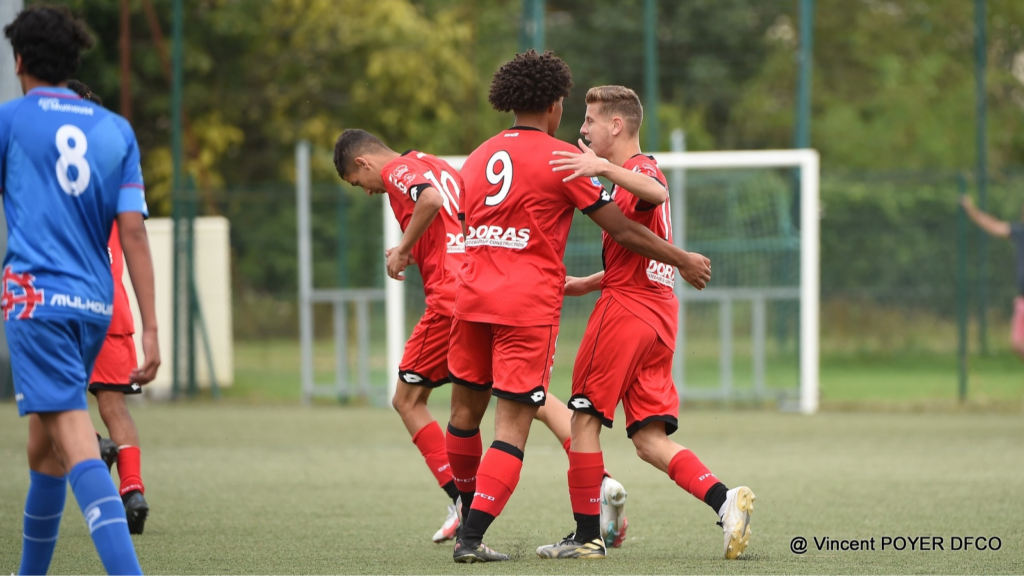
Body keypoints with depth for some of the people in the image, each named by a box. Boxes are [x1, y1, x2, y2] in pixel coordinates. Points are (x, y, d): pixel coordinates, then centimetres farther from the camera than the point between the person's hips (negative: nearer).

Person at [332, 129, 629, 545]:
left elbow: (431, 199, -21)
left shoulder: (397, 170, 0)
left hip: (453, 295, -8)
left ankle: (464, 503, 0)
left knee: (408, 400, 8)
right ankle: (602, 482, -12)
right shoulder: (439, 167, 27)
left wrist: (403, 249, -11)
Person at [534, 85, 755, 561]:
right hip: (658, 314, 9)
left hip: (626, 310, -9)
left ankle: (586, 536, 2)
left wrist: (604, 167, -47)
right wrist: (588, 284, 25)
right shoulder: (636, 174, 23)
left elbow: (656, 192, -36)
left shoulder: (640, 169, -8)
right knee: (648, 438, 4)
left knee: (584, 418, 0)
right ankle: (724, 500, -13)